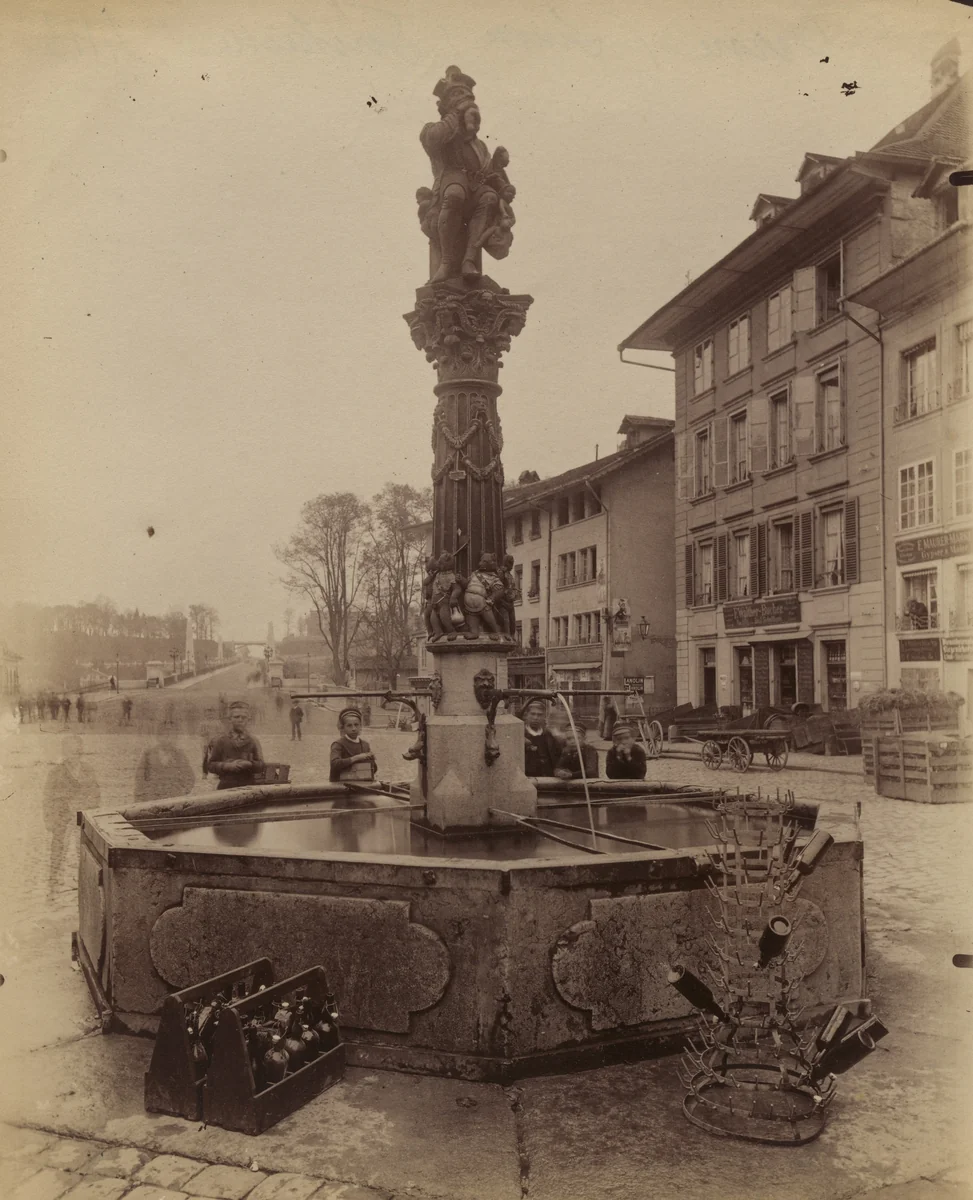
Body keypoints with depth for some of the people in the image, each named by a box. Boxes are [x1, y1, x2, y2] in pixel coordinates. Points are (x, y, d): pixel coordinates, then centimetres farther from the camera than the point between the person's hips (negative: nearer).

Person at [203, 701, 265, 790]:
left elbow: (261, 765, 4)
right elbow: (210, 765, 3)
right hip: (226, 787, -1)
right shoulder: (221, 741, 6)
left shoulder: (253, 741, 9)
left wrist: (249, 764, -16)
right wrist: (227, 766, -13)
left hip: (247, 788, 1)